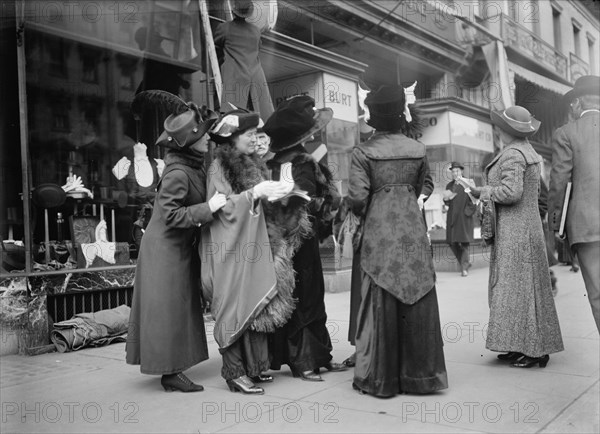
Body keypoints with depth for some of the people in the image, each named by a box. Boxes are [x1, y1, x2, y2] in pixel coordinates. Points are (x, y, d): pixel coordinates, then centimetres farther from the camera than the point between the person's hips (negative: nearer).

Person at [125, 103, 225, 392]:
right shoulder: (177, 174, -24)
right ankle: (170, 373, 9)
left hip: (181, 248, 9)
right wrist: (208, 208, -26)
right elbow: (171, 215, -25)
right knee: (168, 309, -2)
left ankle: (173, 369, 25)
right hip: (165, 248, -9)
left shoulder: (195, 166, 3)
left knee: (181, 307, 14)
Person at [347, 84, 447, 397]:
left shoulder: (363, 152, -4)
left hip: (379, 230, -2)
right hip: (412, 226, 3)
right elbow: (424, 185, 15)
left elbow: (357, 197, -11)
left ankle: (380, 378, 10)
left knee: (381, 301, 3)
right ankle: (419, 374, 17)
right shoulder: (418, 149, 6)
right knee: (417, 299, 8)